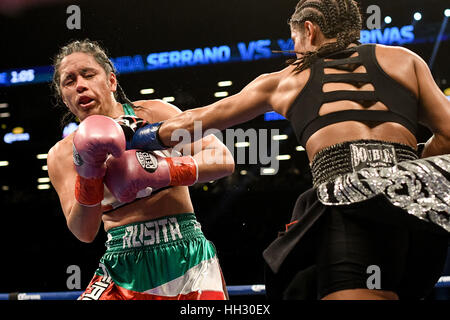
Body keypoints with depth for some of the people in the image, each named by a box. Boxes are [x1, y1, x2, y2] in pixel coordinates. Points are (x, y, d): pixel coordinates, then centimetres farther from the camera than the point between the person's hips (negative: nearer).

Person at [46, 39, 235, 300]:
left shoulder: (155, 113, 1)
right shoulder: (63, 155, 4)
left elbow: (225, 161, -6)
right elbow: (84, 232, -5)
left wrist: (164, 170, -21)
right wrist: (88, 175, -21)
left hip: (187, 255, -1)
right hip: (123, 266, 1)